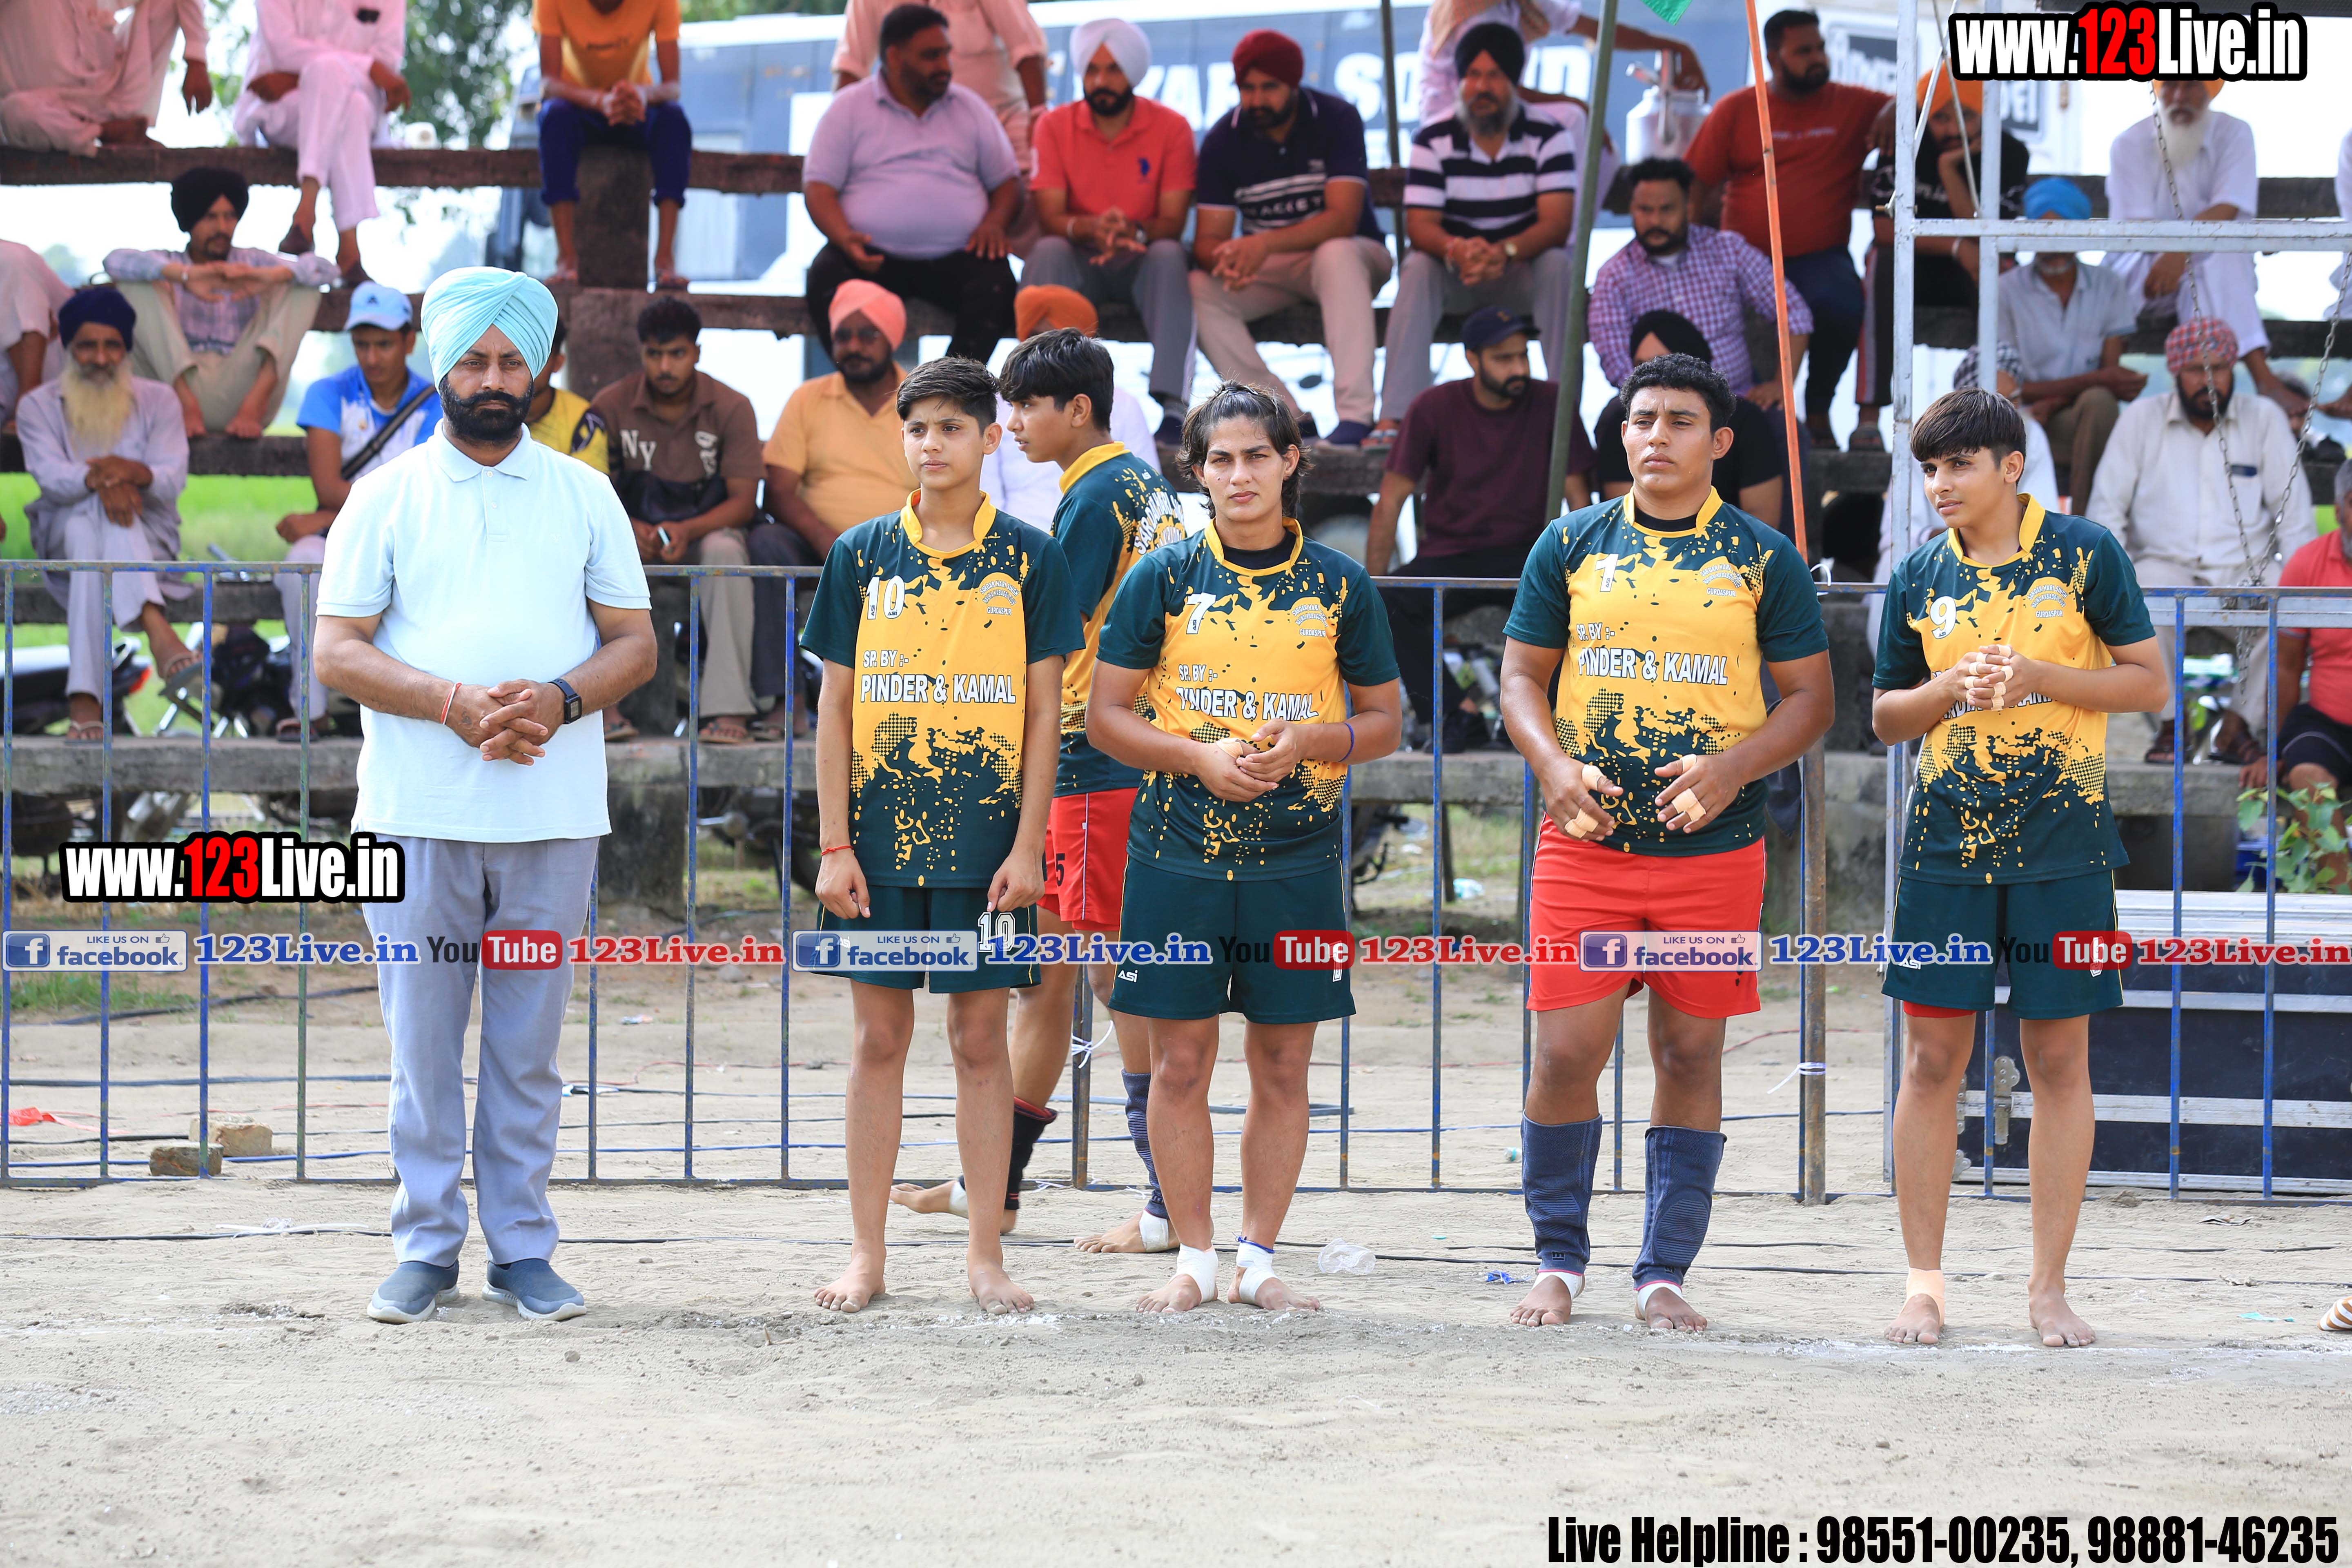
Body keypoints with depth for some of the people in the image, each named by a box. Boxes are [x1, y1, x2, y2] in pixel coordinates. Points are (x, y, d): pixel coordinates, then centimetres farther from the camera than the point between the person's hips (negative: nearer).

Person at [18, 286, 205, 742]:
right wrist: (99, 481, -36)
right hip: (61, 533, 0)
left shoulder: (156, 401, 7)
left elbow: (173, 477, -8)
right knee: (87, 525, -39)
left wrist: (134, 473, -33)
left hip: (148, 537, 0)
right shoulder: (39, 406, 5)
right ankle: (158, 632, -63)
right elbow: (49, 475, -13)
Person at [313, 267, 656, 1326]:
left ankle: (523, 1249, 10)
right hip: (418, 815, -1)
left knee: (529, 1045, 4)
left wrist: (560, 700, -11)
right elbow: (338, 651, 0)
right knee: (422, 1040, 0)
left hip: (552, 816, 1)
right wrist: (452, 703, -15)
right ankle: (427, 1248, 8)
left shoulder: (583, 496, 10)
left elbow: (634, 643, 9)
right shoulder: (387, 496, 5)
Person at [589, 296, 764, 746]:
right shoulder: (612, 406, -3)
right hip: (637, 534, 1)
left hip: (706, 533, -1)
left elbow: (743, 501, -10)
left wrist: (688, 531, -29)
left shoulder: (731, 408, -5)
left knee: (725, 552, -37)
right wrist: (629, 529, -26)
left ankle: (728, 708, -41)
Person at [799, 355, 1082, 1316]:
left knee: (981, 1037, 3)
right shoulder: (863, 555, 4)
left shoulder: (1028, 560, 1)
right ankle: (866, 1256, 10)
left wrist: (1027, 846, -5)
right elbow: (835, 706, 5)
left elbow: (1043, 710, 2)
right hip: (881, 835, 1)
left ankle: (984, 1255, 9)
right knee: (880, 1037, 4)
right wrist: (835, 846, -1)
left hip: (985, 838, -1)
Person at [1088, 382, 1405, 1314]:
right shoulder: (1164, 579, 2)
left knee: (1283, 1065, 3)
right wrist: (1199, 755, -13)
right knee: (1181, 1062, 0)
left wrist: (1303, 743, -10)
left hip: (1297, 856, 1)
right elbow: (1105, 717, 3)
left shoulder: (1339, 587, 5)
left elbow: (1384, 721, 9)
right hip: (1179, 852, -1)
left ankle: (1257, 1261, 12)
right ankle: (1194, 1260, 9)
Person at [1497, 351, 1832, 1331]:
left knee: (1689, 1055, 4)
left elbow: (1809, 698, 4)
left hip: (1714, 847, 0)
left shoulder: (1763, 560, 3)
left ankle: (1665, 1274, 11)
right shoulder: (1571, 546, 6)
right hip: (1586, 840, 0)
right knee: (1567, 1053, -3)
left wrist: (1732, 769, -14)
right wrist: (1555, 767, -11)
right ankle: (1559, 1261, 12)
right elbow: (1522, 674, 8)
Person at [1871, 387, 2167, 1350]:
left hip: (2063, 839, -2)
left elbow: (2149, 682, 0)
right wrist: (1950, 688, -6)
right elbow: (1886, 718, 14)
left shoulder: (2084, 554, -1)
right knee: (1933, 1058, -1)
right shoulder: (1919, 577, 7)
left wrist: (2035, 675, -13)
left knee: (2060, 1060, 2)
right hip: (1948, 838, 2)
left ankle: (2049, 1287, 9)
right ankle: (1923, 1285, 7)